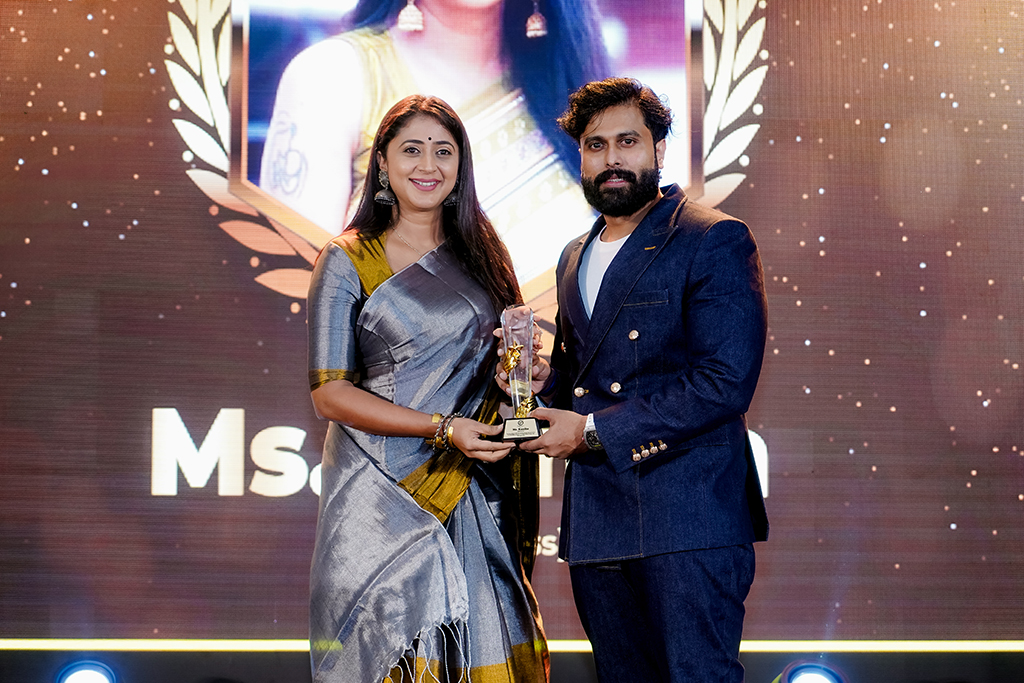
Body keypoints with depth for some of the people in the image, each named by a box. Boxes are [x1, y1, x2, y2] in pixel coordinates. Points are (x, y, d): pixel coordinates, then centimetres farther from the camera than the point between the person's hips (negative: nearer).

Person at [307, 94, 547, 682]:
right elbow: (330, 393, -6)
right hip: (385, 495, -4)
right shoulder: (348, 262, -1)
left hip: (476, 499, 4)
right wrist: (443, 428, -15)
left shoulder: (479, 254, 13)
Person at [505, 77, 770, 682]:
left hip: (686, 516, -7)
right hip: (596, 520, 7)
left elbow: (727, 381, -14)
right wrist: (547, 381, 5)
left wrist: (593, 429, -14)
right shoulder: (575, 258, 19)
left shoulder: (716, 241, -5)